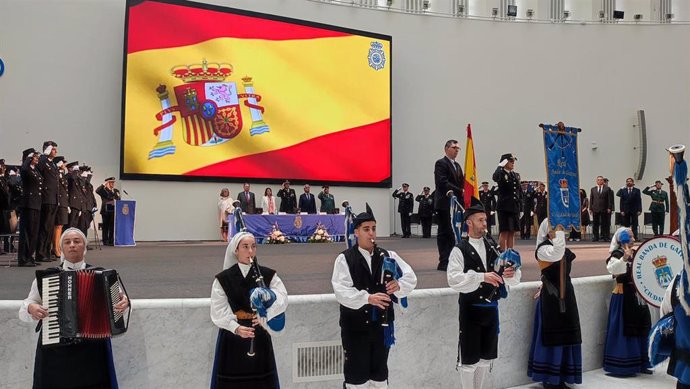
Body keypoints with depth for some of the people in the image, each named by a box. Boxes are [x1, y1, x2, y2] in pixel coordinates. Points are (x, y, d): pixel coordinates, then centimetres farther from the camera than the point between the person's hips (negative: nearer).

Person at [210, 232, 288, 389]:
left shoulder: (268, 275, 2)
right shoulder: (223, 279, -1)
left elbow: (282, 298, -10)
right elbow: (219, 311, -7)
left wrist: (264, 316, -27)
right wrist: (236, 328, -23)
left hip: (260, 337, 1)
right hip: (232, 337, -1)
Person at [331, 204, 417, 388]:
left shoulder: (388, 256, 4)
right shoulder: (345, 259, -8)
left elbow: (411, 278, -3)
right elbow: (341, 291, -19)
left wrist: (398, 285, -25)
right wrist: (367, 298, -33)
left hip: (382, 323, 4)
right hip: (355, 325, -4)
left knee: (380, 372, 18)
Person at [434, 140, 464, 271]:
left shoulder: (457, 166, 22)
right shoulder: (441, 163, -5)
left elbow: (461, 183, 18)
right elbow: (442, 182, -17)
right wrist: (459, 191, -19)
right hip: (445, 203, -8)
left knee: (452, 233, 9)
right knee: (444, 232, -6)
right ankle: (444, 262, -4)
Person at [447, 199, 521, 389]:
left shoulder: (492, 249, 7)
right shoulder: (459, 250, -10)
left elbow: (513, 279, 7)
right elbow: (454, 280, -23)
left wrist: (512, 273, -17)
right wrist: (481, 276, -32)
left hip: (491, 309, 6)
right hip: (470, 309, -6)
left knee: (486, 356, 17)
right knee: (469, 359, 2)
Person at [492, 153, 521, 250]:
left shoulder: (516, 175, 15)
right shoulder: (501, 174, -4)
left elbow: (520, 192, 18)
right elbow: (495, 177, -31)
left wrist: (521, 207, 12)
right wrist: (501, 166, -20)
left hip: (515, 207, 6)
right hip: (504, 207, -6)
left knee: (512, 232, 8)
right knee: (504, 232, -4)